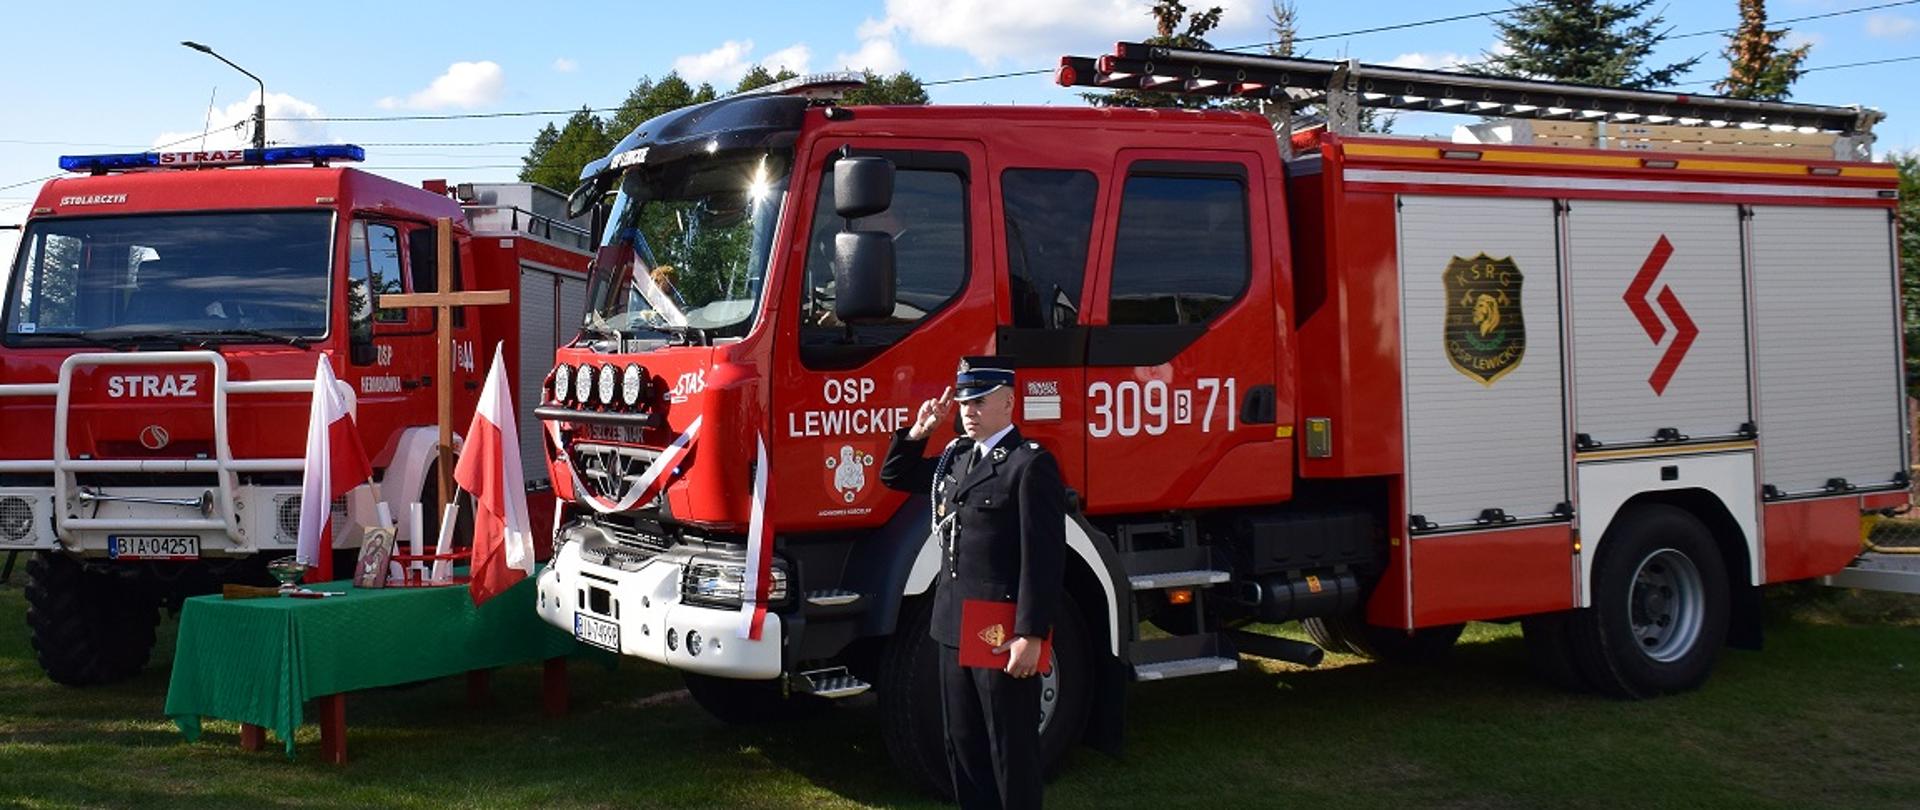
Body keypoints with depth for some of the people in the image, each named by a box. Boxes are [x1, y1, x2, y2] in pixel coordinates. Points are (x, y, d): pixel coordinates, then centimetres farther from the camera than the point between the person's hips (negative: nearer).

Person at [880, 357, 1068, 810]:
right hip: (955, 628, 8)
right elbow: (895, 477, 27)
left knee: (1011, 750, 3)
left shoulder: (1030, 464, -13)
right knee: (963, 746, 16)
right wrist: (918, 433, 9)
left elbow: (1044, 559, -17)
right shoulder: (956, 457, 13)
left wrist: (1031, 636, -21)